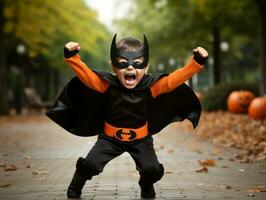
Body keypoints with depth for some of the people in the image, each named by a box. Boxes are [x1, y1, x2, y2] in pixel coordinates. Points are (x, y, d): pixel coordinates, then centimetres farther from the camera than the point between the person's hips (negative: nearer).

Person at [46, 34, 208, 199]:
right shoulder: (106, 84, -17)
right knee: (90, 164, -12)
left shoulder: (152, 86, -17)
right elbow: (85, 75, -27)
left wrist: (197, 62, -37)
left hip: (141, 139, 0)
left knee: (152, 169, -16)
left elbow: (175, 79, -24)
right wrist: (72, 57, -44)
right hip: (110, 137, 0)